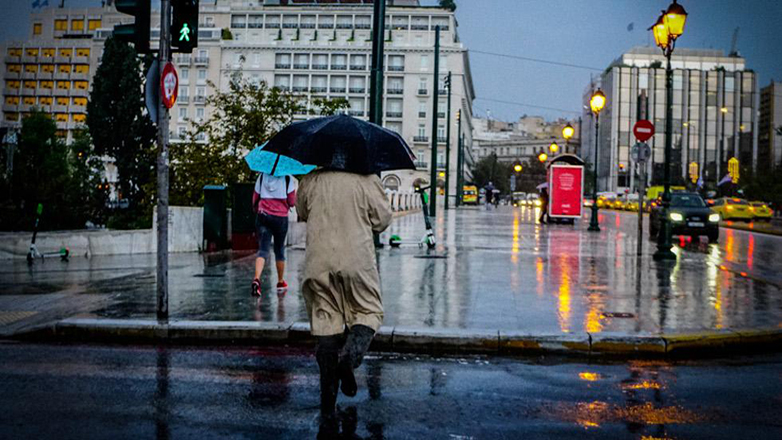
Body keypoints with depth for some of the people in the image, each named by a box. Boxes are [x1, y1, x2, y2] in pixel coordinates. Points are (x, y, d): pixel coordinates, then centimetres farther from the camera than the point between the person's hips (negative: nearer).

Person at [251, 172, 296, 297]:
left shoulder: (262, 176, 5)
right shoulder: (287, 178, -3)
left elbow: (255, 199, 10)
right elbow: (292, 201, -4)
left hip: (263, 215, 1)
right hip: (281, 217, -1)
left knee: (263, 249, -3)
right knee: (279, 249, 15)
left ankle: (256, 279, -27)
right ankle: (281, 282, 28)